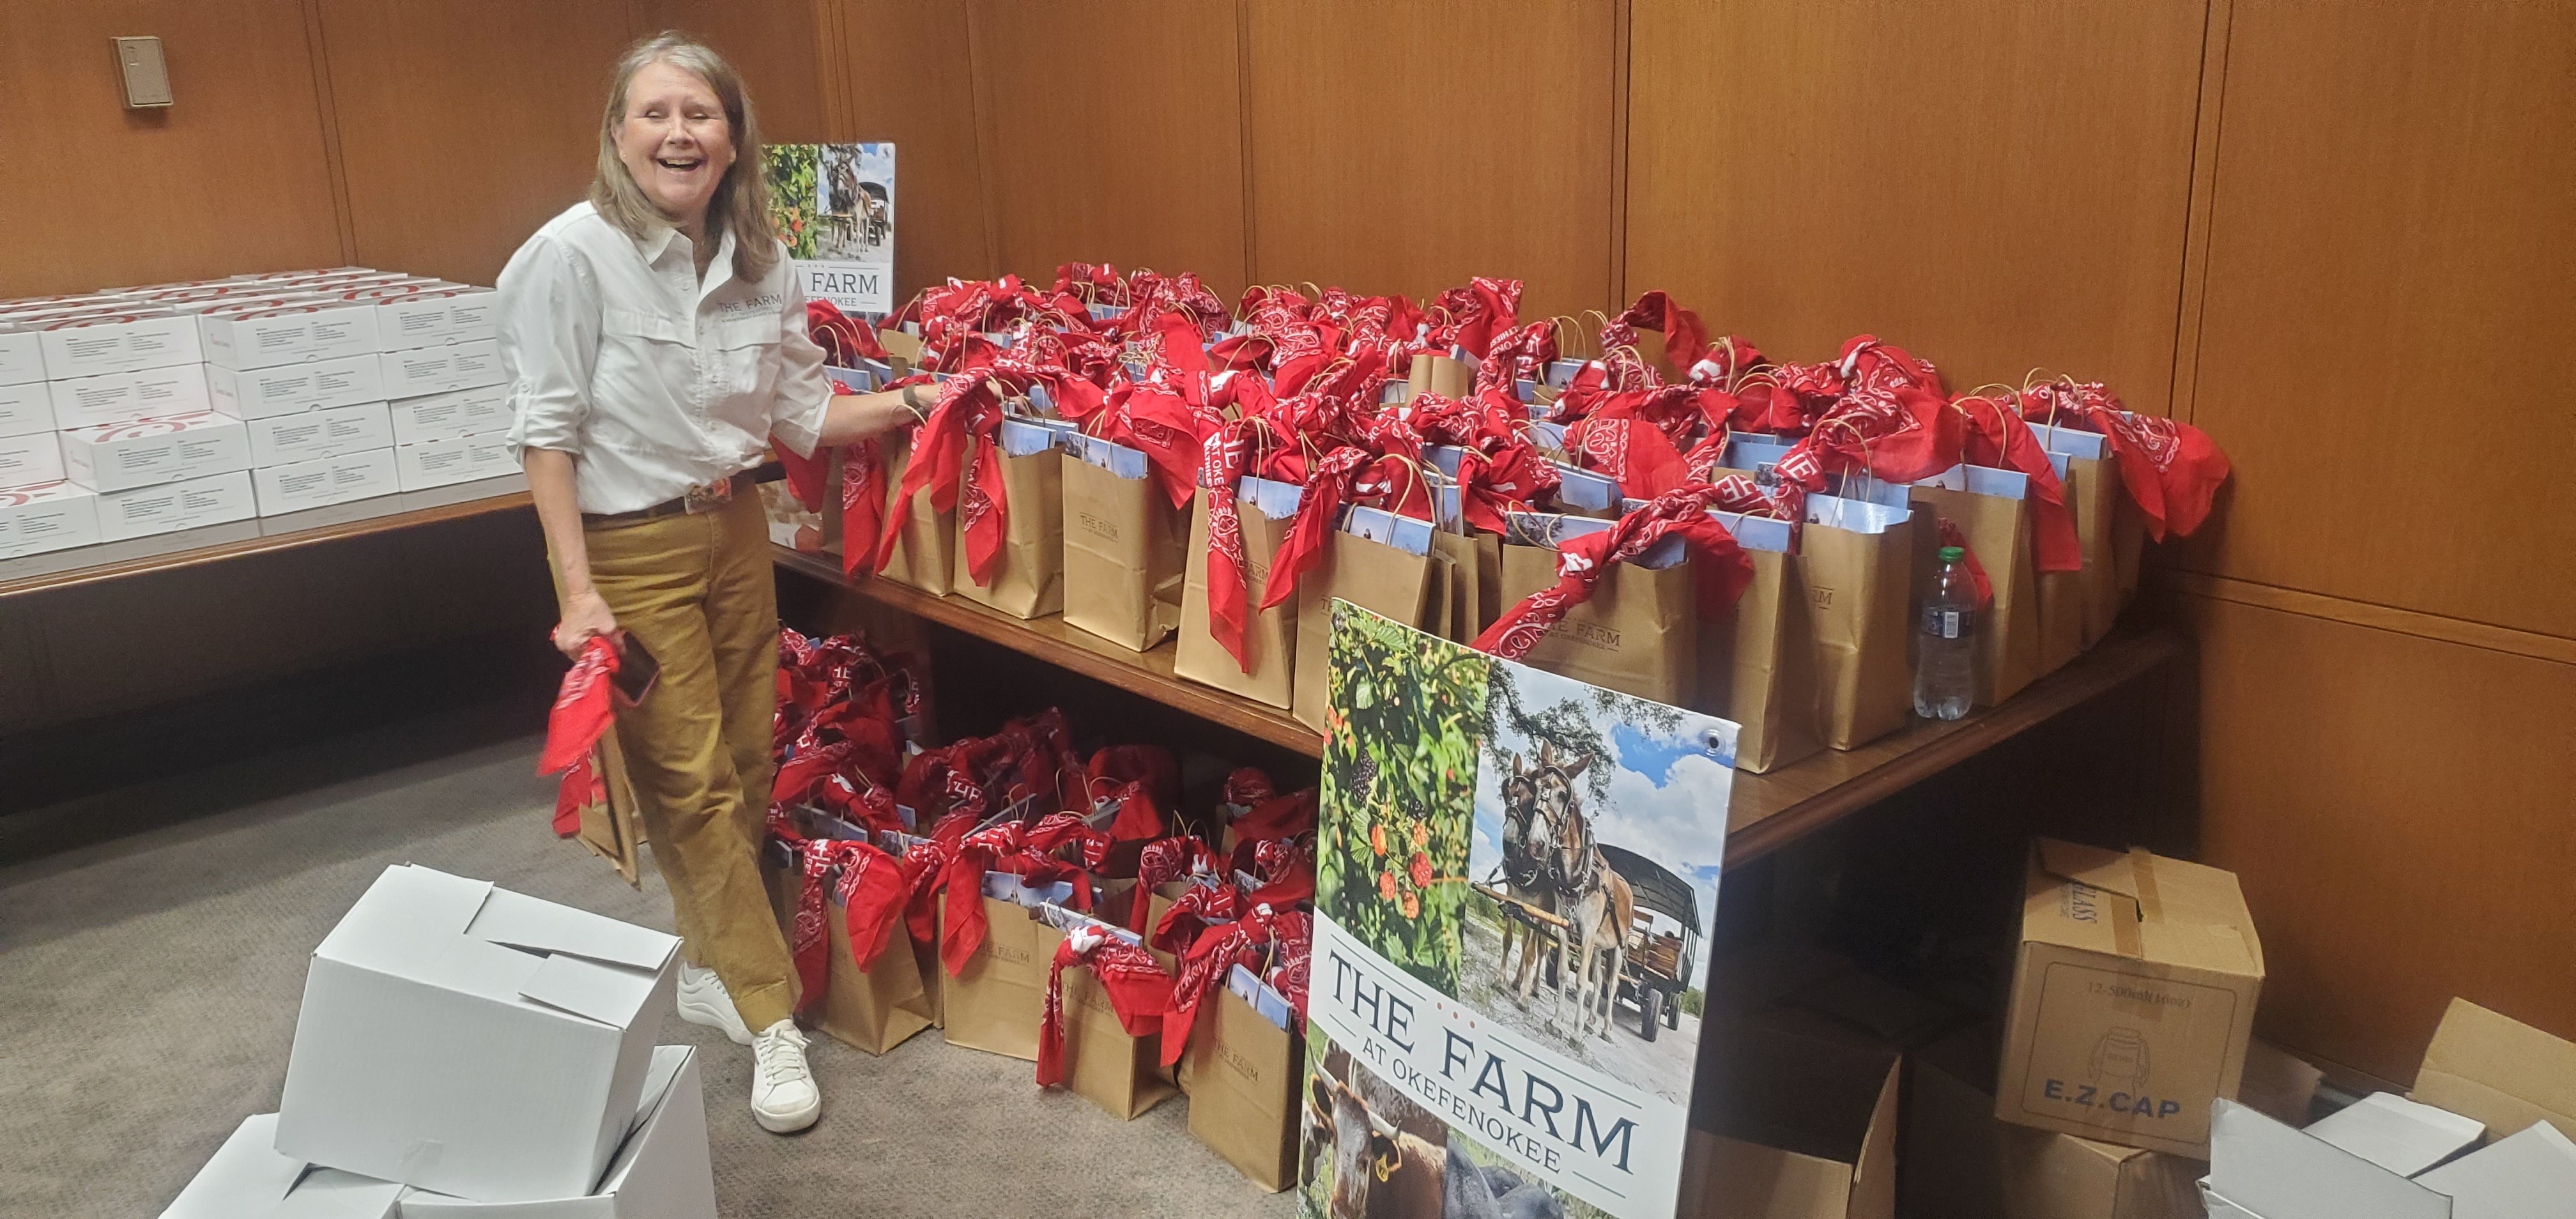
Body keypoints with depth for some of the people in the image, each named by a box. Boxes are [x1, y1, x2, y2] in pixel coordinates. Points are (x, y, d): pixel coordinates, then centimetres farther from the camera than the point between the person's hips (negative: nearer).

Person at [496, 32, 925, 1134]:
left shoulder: (758, 262, 1)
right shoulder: (574, 254, -15)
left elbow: (805, 412, 7)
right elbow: (548, 433, -14)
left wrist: (910, 402, -8)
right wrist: (580, 593, -18)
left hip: (734, 534, 6)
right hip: (629, 548, -5)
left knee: (745, 768, 12)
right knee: (691, 786, 1)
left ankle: (705, 968, 33)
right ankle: (769, 1021, 11)